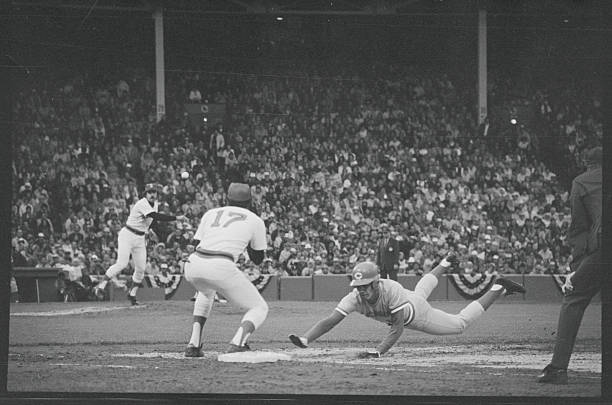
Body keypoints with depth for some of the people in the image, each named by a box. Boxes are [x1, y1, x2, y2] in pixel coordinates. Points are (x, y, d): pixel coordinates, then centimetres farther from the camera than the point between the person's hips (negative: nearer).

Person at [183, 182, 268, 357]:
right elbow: (258, 259, 26)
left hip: (192, 265, 4)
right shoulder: (255, 220, 19)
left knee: (206, 291, 40)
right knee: (259, 308, 14)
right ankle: (237, 343, -15)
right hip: (221, 269, -4)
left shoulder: (211, 213, 26)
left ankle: (193, 344, 26)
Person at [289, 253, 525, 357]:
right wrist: (304, 340, -59)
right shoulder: (356, 298, -37)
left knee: (460, 324, 10)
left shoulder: (391, 290, -49)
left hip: (418, 314, -6)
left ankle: (498, 289, 25)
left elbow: (397, 328, -53)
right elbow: (330, 321, -42)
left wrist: (377, 352, -67)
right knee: (421, 289, 38)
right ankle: (445, 264, 66)